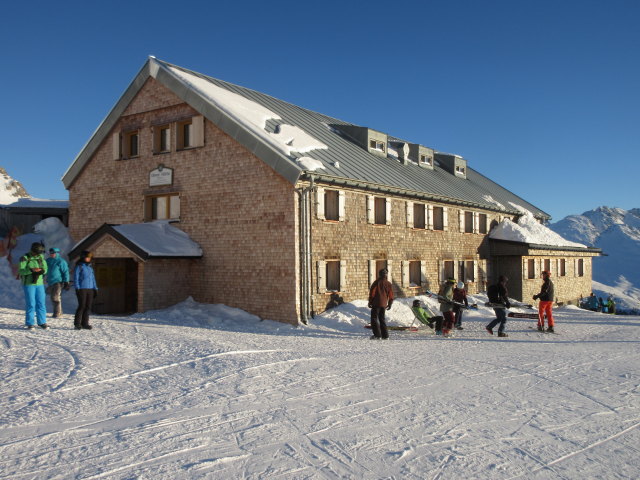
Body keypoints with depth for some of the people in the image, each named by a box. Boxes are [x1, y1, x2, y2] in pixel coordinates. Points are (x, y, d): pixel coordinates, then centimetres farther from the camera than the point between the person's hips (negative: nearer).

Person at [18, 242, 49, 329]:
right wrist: (31, 270, -31)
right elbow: (20, 271, -15)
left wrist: (42, 271, -16)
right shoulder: (24, 258, -7)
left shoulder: (41, 257, 8)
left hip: (39, 283, 5)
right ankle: (30, 323, 6)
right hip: (29, 284, -4)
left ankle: (42, 322, 12)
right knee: (30, 304, -3)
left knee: (41, 303, 5)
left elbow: (45, 268, 8)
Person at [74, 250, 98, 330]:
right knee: (82, 306, -7)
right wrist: (77, 288, -12)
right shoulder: (79, 266, -2)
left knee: (88, 307, 5)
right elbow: (76, 278, -5)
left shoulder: (90, 267, 16)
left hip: (90, 289, 6)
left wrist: (95, 288, 14)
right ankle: (77, 323, 3)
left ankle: (85, 323, 12)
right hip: (82, 289, -6)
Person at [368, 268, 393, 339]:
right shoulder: (388, 284, 8)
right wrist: (390, 304, 21)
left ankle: (377, 334, -8)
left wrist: (370, 302, 0)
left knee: (374, 318, 0)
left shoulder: (376, 282, -6)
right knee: (382, 318, 15)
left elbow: (372, 292, -8)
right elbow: (391, 294, 11)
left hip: (376, 303, -5)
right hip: (384, 304, 5)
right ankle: (385, 335, 11)